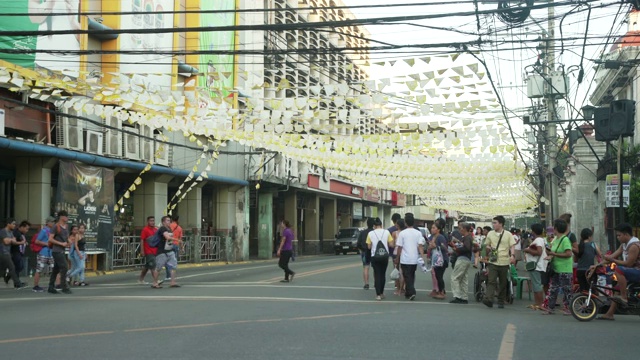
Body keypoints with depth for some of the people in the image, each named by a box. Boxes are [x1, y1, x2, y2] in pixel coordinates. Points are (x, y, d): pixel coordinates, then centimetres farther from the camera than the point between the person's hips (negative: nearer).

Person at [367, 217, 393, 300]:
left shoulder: (370, 233, -3)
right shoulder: (386, 232, -2)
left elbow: (369, 246, -1)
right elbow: (391, 244, -5)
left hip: (375, 256, -1)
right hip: (385, 256, 1)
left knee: (377, 275, 4)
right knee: (383, 274, 15)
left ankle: (378, 294, -3)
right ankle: (382, 293, 21)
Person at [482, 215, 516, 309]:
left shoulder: (508, 234, 2)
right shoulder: (490, 234, 9)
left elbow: (512, 246, -2)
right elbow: (487, 244, 18)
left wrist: (512, 255, -19)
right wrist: (488, 248, -5)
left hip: (504, 262, -1)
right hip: (493, 262, 1)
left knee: (503, 283, 7)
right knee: (491, 281, -13)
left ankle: (501, 301, 18)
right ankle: (489, 299, -23)